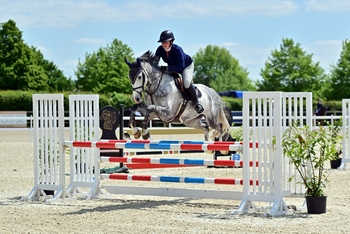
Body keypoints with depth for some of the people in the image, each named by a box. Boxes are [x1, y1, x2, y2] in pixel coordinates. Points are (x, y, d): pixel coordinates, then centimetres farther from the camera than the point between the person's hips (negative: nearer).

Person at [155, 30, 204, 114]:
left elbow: (181, 66, -41)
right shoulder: (160, 49, -20)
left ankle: (196, 103, -10)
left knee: (186, 83, -30)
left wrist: (168, 68, -52)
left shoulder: (177, 50, -37)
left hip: (187, 65, -7)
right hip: (173, 68, 7)